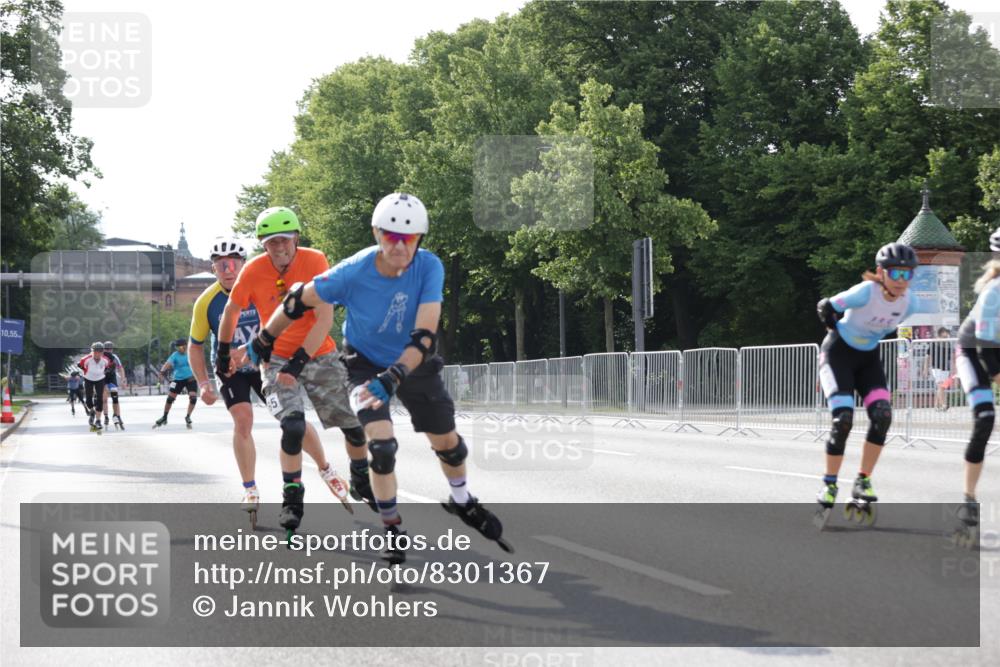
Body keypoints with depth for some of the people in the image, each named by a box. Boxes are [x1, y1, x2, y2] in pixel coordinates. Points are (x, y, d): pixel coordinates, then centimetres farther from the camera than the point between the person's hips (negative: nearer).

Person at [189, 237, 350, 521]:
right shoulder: (207, 302, -18)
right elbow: (195, 345, -5)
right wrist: (203, 383, -13)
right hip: (230, 369, 0)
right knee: (243, 420, -19)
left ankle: (326, 470, 18)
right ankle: (250, 492, -6)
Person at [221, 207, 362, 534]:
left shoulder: (315, 261, -15)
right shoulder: (253, 271, -12)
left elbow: (325, 319, -19)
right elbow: (231, 312, 5)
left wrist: (299, 361, -25)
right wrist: (223, 353, 12)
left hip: (319, 355, 1)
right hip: (277, 358, -1)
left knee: (355, 428, 1)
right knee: (293, 427, -23)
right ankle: (292, 499, -6)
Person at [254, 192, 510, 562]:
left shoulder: (429, 268, -28)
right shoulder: (353, 273, -29)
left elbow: (425, 333, -35)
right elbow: (300, 300, -14)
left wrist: (393, 377, -47)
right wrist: (264, 340, -3)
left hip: (413, 362, 2)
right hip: (365, 362, -2)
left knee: (447, 440, 11)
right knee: (381, 443, -19)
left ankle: (463, 502, 42)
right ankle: (393, 529, 2)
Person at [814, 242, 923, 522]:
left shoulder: (909, 303, -12)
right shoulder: (866, 292, -29)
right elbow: (824, 308, -16)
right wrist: (841, 331, -1)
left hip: (868, 358, 5)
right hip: (838, 353, -5)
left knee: (882, 415, -15)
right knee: (843, 419, -18)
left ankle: (863, 481, -3)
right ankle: (829, 484, -1)